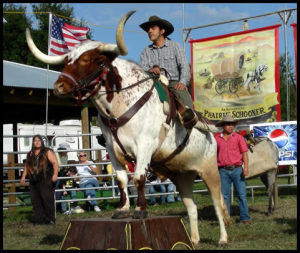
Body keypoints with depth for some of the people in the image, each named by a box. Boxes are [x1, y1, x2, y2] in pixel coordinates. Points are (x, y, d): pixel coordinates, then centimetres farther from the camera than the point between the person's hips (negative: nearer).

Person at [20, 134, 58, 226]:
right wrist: (23, 177, 14)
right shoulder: (30, 154, 17)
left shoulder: (47, 152, -1)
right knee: (35, 201, 5)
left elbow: (55, 163, -8)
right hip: (34, 181, 6)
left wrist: (55, 174, -19)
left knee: (48, 200, -6)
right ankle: (39, 219, 12)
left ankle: (50, 219, 1)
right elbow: (26, 166, 23)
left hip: (46, 181, -6)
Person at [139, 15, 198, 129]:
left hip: (173, 82, -3)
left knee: (182, 92, -37)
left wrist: (182, 82, -21)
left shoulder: (175, 46, 10)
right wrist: (150, 70, -24)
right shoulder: (146, 51, 17)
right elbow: (141, 68, 1)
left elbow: (184, 66, -1)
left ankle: (188, 114, -63)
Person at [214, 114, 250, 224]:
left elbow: (244, 153, 2)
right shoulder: (216, 139, 7)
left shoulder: (238, 137, 4)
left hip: (237, 170, -1)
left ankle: (245, 218, 4)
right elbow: (214, 154, 13)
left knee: (242, 194, -1)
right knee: (224, 195, 4)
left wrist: (246, 167, -10)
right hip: (223, 171, 1)